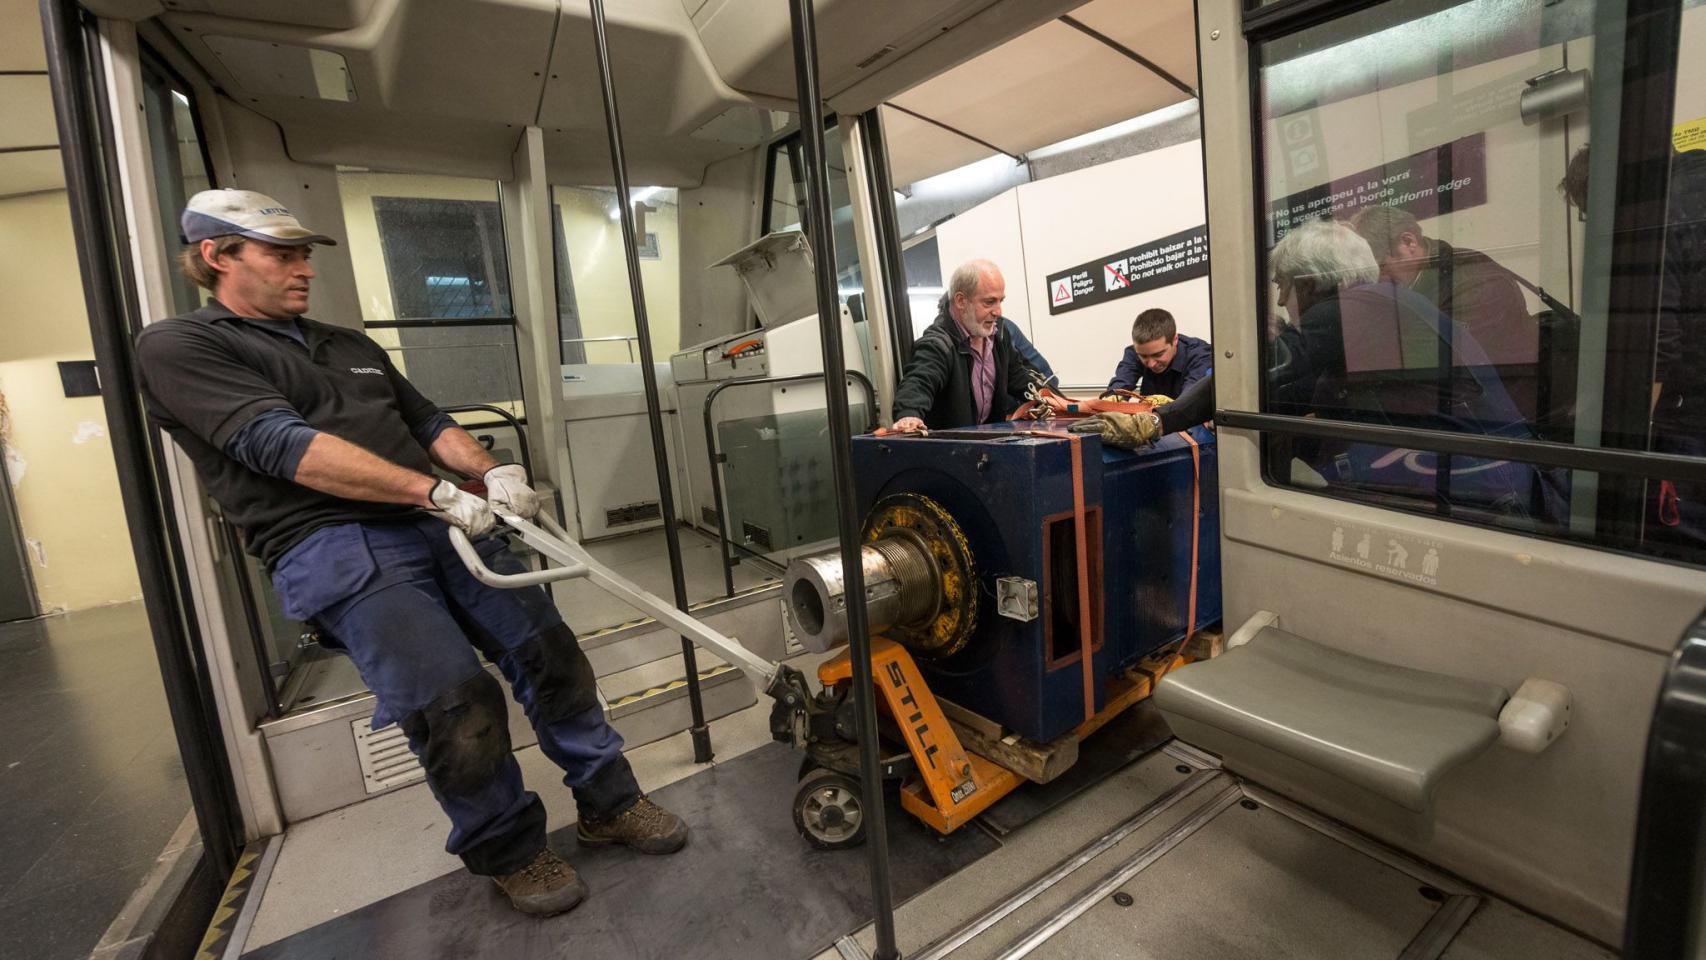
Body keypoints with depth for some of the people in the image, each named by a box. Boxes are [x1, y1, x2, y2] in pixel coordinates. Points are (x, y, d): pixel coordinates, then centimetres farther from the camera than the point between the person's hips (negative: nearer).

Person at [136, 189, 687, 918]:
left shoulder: (354, 348, 24)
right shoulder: (177, 346, 2)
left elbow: (429, 423, 20)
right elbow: (283, 446, -13)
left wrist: (492, 472, -3)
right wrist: (439, 492, -21)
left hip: (442, 526, 6)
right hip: (337, 550, -6)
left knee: (549, 652, 0)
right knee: (454, 703, -16)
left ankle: (609, 803, 17)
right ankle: (508, 853, 10)